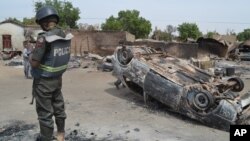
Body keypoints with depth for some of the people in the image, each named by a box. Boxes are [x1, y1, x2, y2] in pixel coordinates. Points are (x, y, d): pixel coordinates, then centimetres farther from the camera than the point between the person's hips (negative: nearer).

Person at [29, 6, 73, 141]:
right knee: (59, 107, 20)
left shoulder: (44, 38, -24)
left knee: (45, 113, 6)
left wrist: (31, 55, -1)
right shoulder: (66, 36, -3)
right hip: (57, 79, 7)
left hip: (43, 81, -7)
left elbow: (34, 63, -22)